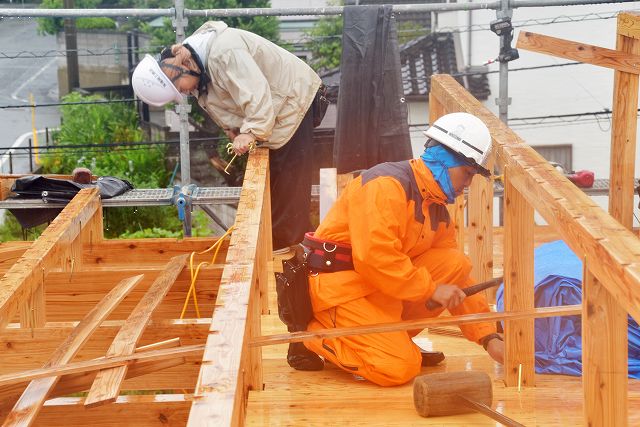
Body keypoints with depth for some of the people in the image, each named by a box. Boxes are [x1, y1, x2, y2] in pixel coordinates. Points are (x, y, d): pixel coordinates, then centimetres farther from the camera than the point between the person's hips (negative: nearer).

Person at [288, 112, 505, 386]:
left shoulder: (437, 211, 12)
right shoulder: (388, 184, -17)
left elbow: (459, 286, 11)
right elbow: (374, 256, -29)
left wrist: (489, 338, 3)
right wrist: (430, 289, -21)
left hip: (378, 288, 9)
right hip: (338, 286, -9)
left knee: (456, 264, -6)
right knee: (400, 368, -22)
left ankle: (391, 336, 2)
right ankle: (312, 335, -3)